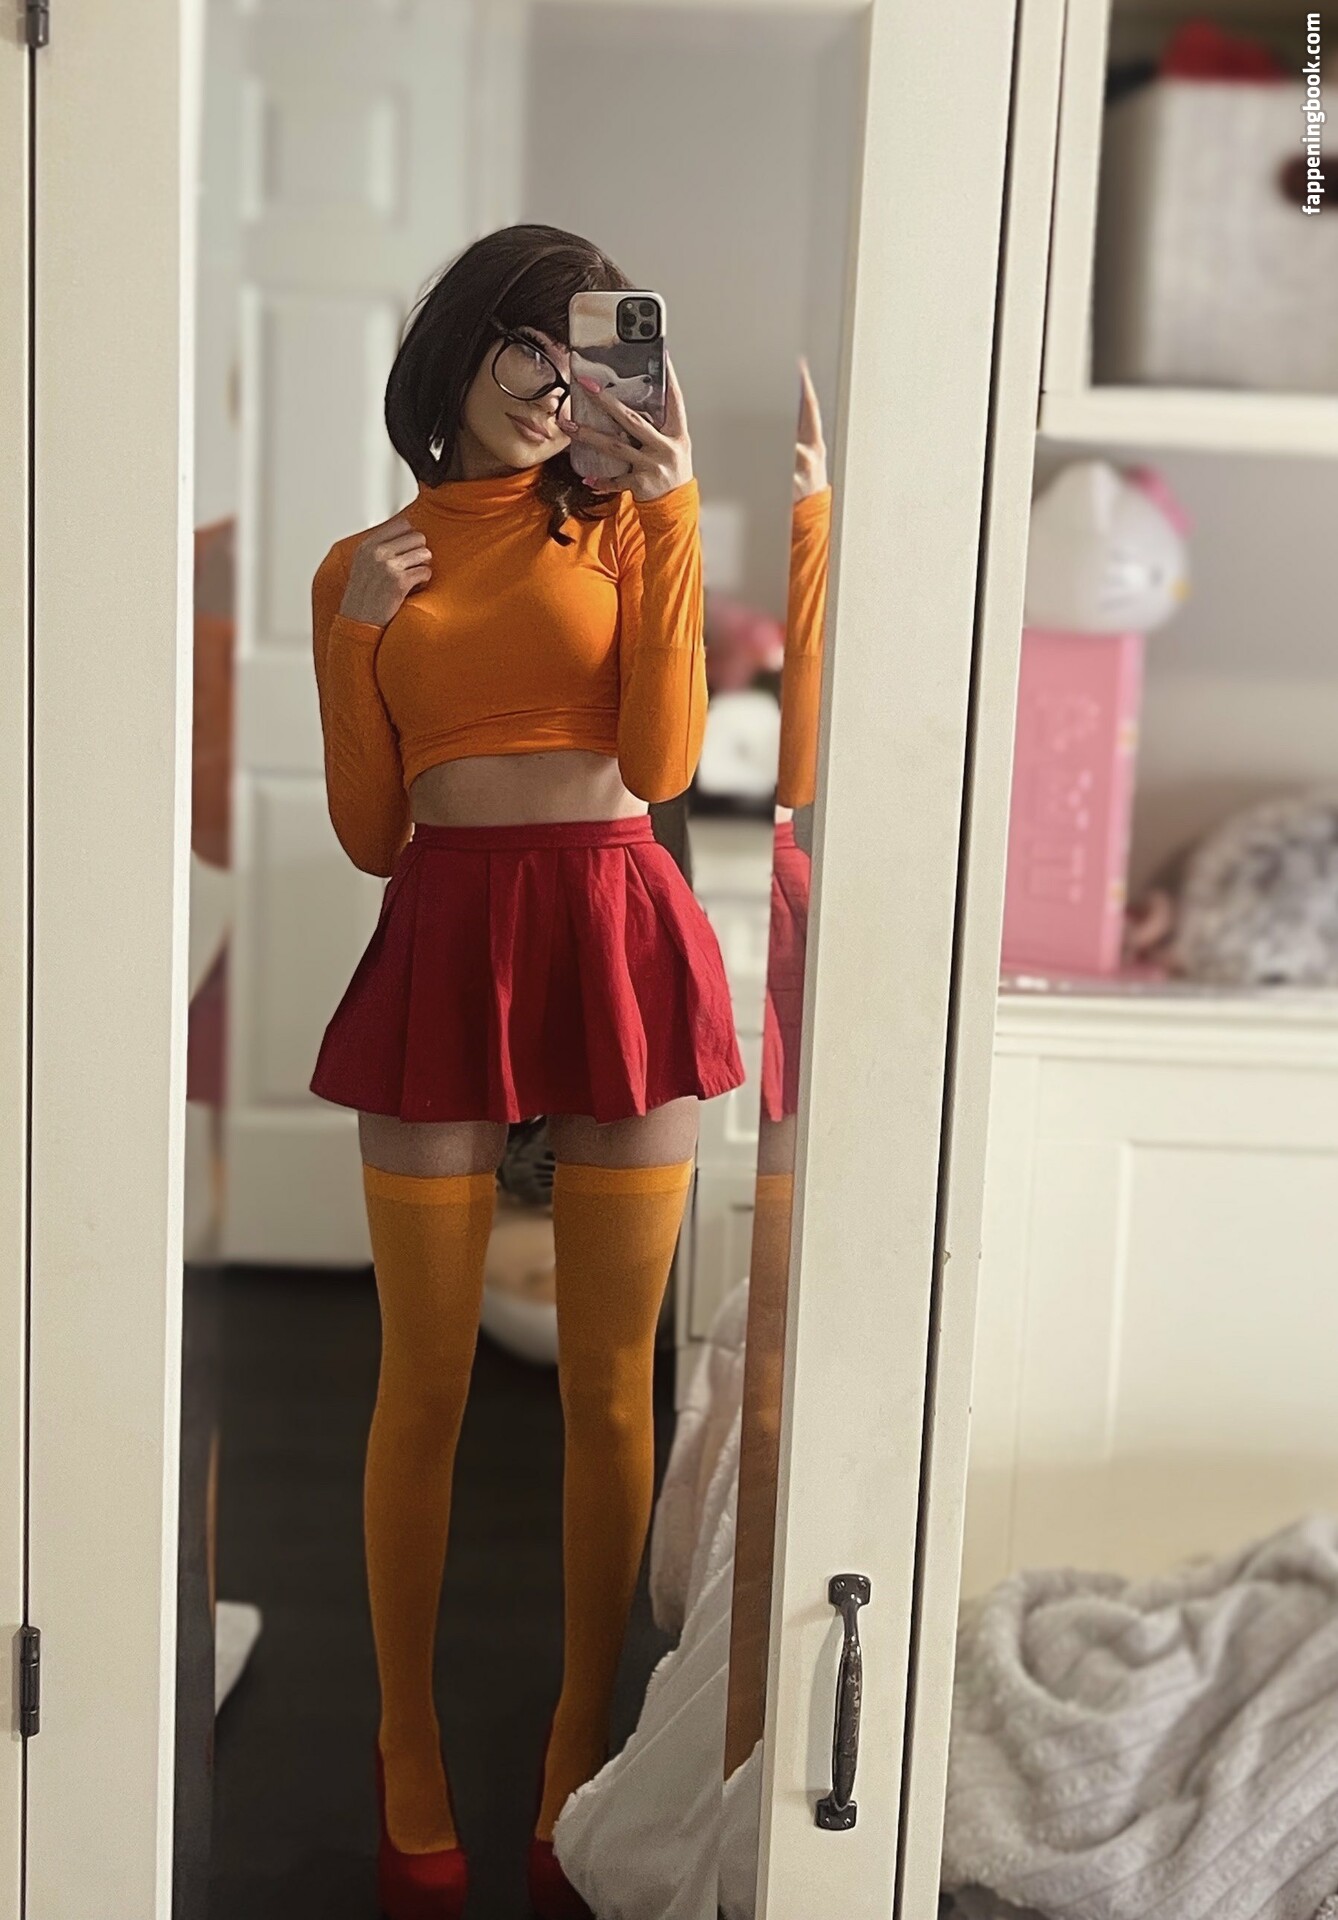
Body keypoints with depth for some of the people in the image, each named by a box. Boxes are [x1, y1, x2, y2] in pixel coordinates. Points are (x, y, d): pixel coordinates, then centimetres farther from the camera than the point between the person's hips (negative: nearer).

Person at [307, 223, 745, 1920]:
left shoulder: (617, 526, 10)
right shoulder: (363, 567, 13)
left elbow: (664, 757, -5)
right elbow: (369, 837, 10)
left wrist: (669, 516, -6)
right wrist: (359, 638, -2)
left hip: (615, 932, 0)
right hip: (443, 941, 1)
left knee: (609, 1387, 6)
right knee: (423, 1384, 5)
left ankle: (578, 1759, 21)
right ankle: (410, 1767, 22)